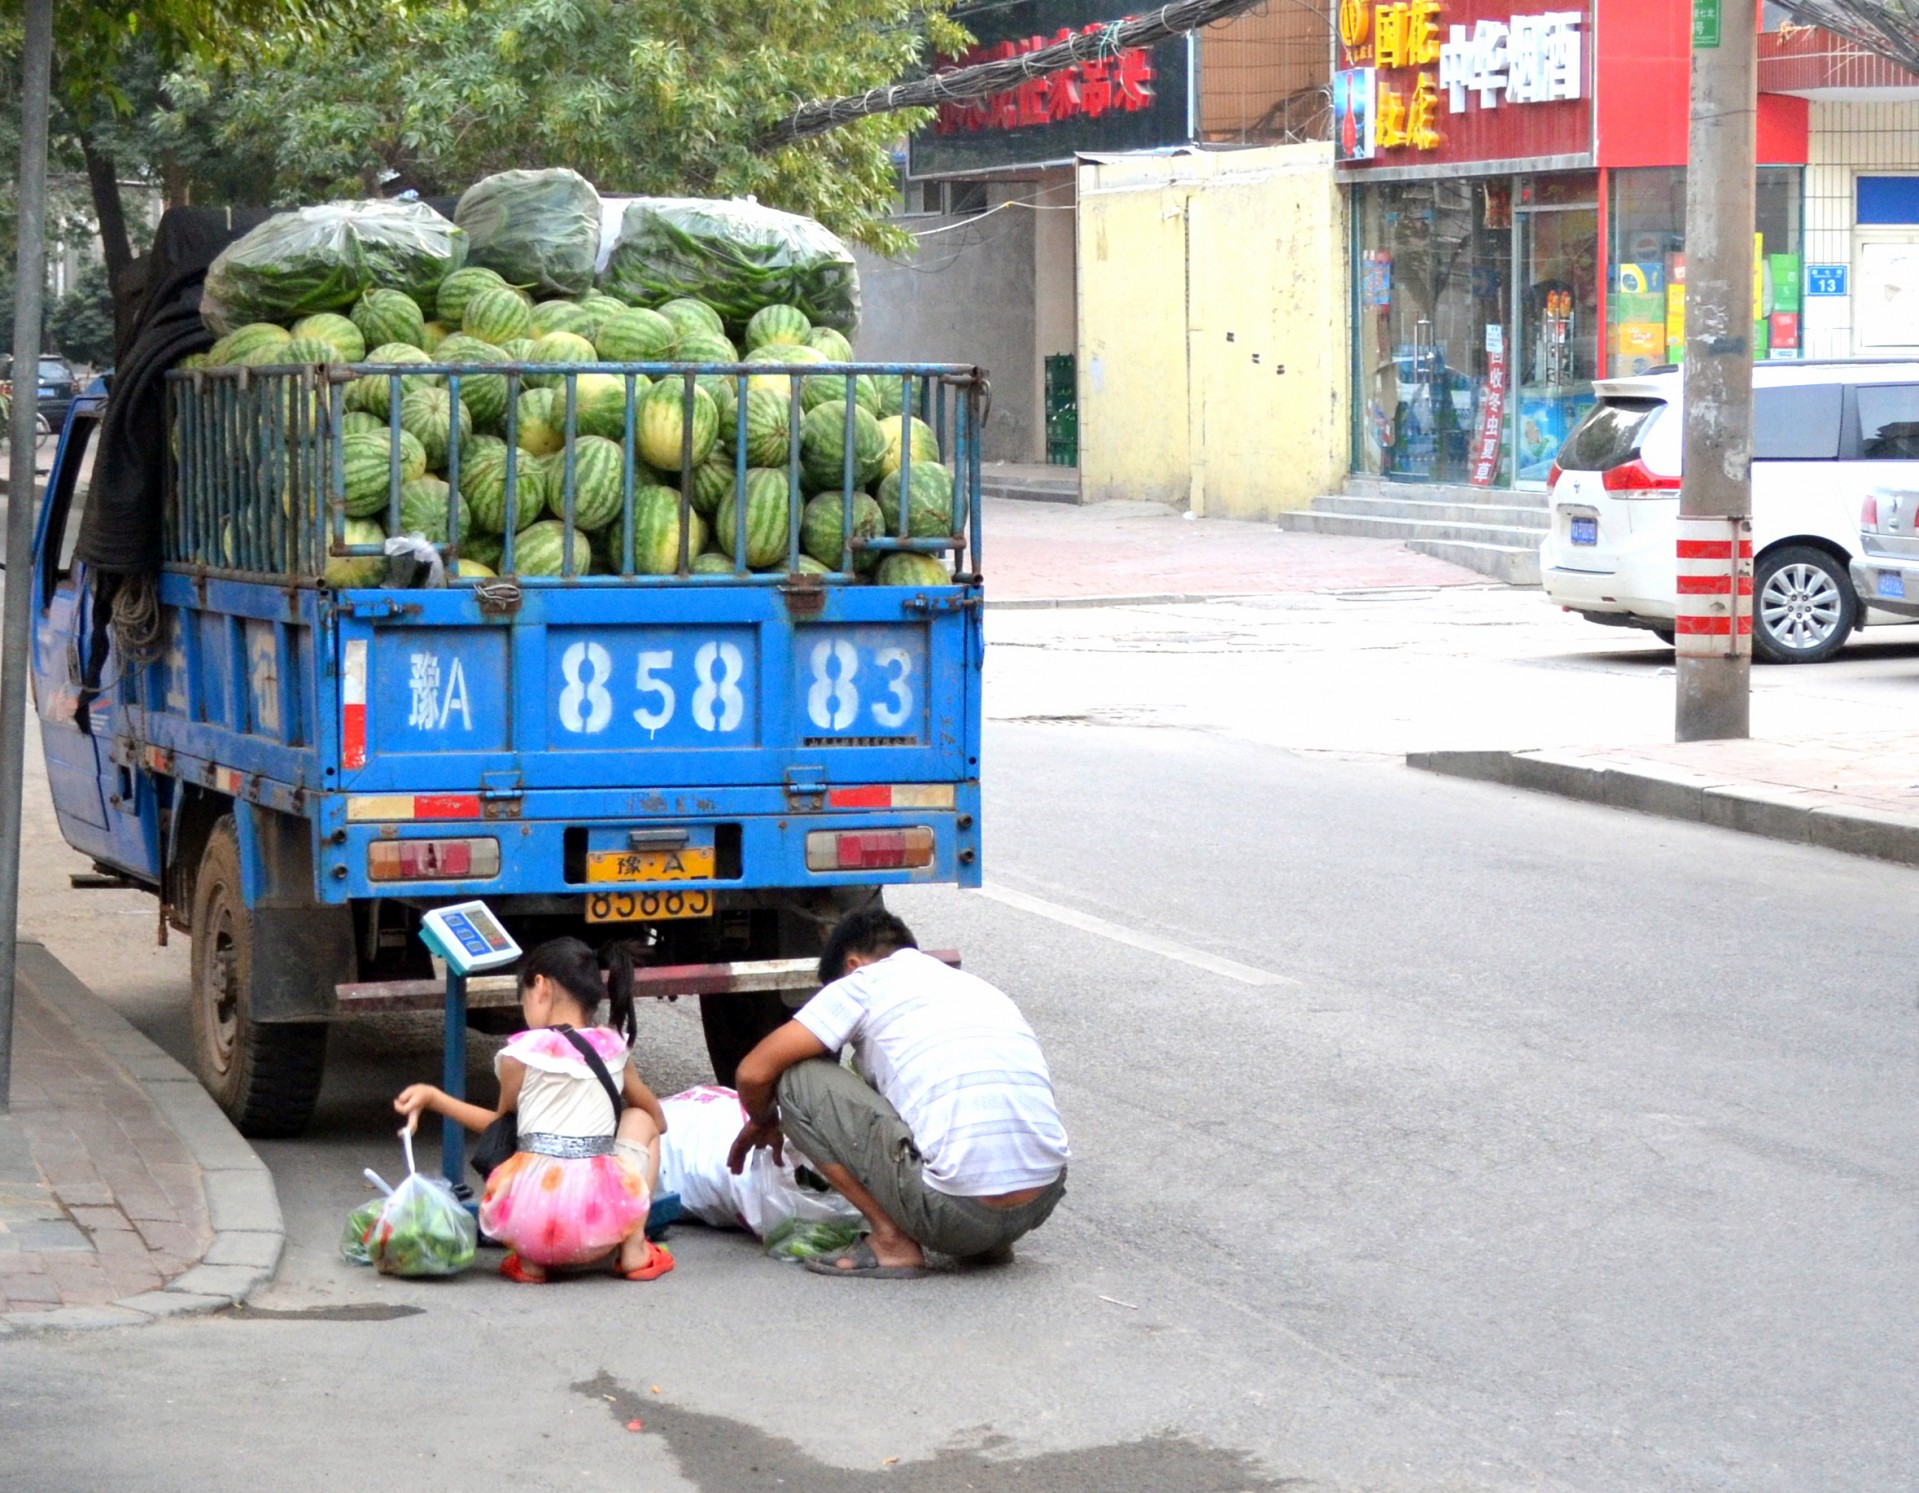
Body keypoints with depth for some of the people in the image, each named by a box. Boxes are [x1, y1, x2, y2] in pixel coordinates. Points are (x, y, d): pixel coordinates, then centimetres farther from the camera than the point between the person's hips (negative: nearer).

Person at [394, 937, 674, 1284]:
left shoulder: (520, 1053, 5)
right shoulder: (614, 1048, 14)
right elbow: (657, 1117, 31)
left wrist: (432, 1096, 31)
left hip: (530, 1221, -1)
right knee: (640, 1119, 30)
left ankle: (529, 1259, 7)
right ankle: (634, 1250, 13)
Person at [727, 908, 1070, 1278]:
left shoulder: (864, 982, 9)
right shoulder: (981, 988, 27)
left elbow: (754, 1072, 6)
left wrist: (762, 1121, 30)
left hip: (956, 1212, -7)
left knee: (798, 1078, 7)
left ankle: (892, 1241, 2)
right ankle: (986, 1243, 18)